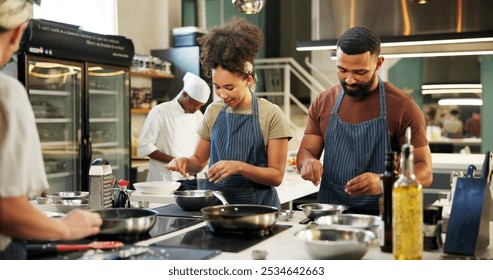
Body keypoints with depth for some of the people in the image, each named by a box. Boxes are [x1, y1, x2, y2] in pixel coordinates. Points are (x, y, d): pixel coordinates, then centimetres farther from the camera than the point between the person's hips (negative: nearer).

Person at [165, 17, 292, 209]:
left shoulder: (271, 115, -6)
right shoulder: (213, 111, 7)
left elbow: (277, 176, -6)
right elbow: (200, 160, 17)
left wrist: (239, 167, -20)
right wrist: (185, 162, -4)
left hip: (257, 207, -3)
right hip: (217, 203, 4)